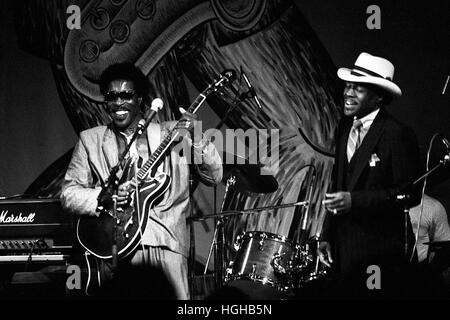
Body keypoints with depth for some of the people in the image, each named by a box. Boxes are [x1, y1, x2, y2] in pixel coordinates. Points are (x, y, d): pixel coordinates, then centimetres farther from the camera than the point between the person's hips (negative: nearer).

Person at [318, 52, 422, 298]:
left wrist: (354, 200, -21)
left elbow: (410, 194, -15)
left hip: (381, 253, -6)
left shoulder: (398, 135, -11)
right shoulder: (346, 127, 12)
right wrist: (326, 237, 10)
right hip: (345, 249, 6)